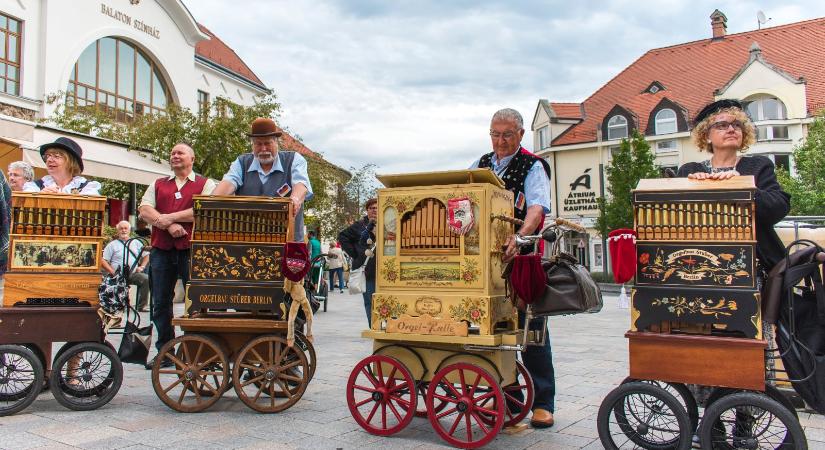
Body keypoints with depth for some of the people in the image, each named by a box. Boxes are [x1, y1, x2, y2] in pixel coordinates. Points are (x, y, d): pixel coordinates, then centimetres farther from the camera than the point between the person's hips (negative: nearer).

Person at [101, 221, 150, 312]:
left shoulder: (136, 242, 21)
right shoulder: (112, 245, 12)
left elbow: (146, 256, 22)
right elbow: (103, 261, 5)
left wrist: (142, 266, 2)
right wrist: (113, 272, -11)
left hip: (133, 274, 2)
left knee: (146, 279, -29)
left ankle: (142, 305, -20)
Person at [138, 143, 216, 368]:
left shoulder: (205, 184, 7)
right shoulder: (158, 184, 20)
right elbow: (144, 210, 6)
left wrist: (169, 217, -8)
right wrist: (169, 225, -10)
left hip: (192, 250, -4)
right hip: (161, 250, 4)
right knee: (160, 303, 7)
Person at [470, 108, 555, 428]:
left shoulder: (532, 167, -3)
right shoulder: (481, 165, 14)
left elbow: (537, 208, -19)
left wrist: (519, 237, -37)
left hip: (522, 257, -5)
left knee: (531, 328, -1)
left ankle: (543, 403, 9)